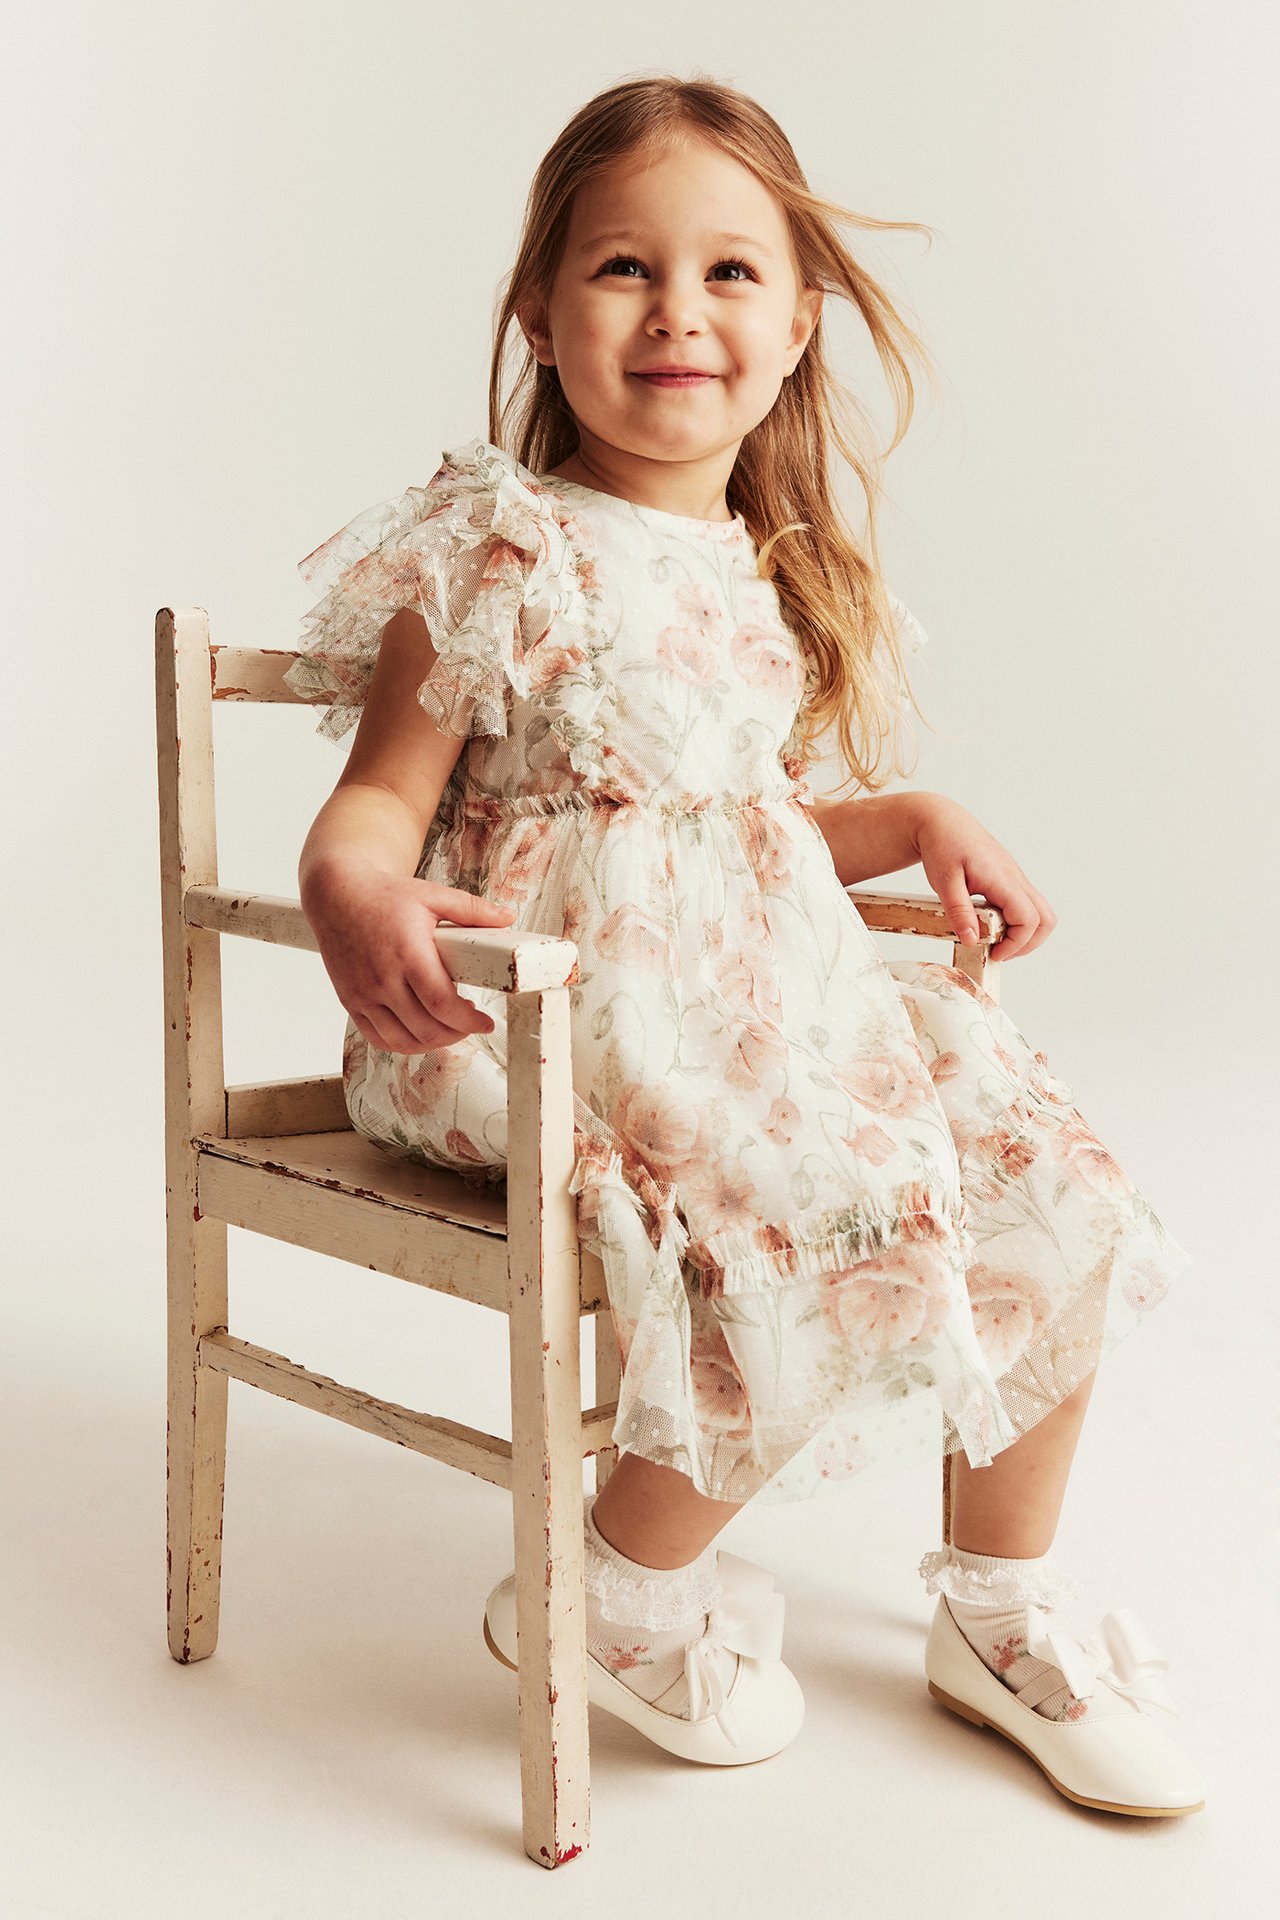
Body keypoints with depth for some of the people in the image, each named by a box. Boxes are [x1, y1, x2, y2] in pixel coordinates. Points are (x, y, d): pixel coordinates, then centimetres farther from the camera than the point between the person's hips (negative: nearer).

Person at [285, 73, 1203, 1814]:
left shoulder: (786, 570, 12)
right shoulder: (505, 556, -8)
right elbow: (382, 799, -10)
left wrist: (917, 819, 6)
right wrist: (354, 902, -32)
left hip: (780, 987, 7)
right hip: (568, 1008, -7)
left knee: (1056, 1195, -3)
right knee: (817, 1225, -28)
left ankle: (1002, 1608, 17)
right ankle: (620, 1596, -1)